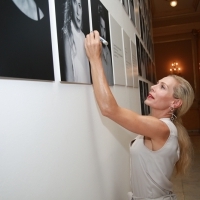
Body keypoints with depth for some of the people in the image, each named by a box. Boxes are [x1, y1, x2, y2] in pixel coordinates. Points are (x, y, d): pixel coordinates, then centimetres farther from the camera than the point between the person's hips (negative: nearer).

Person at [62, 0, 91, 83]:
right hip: (76, 81, -8)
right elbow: (68, 68, -19)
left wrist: (89, 83, 11)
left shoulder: (83, 36, 12)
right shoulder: (68, 33, -13)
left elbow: (87, 67, 14)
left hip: (87, 82, 8)